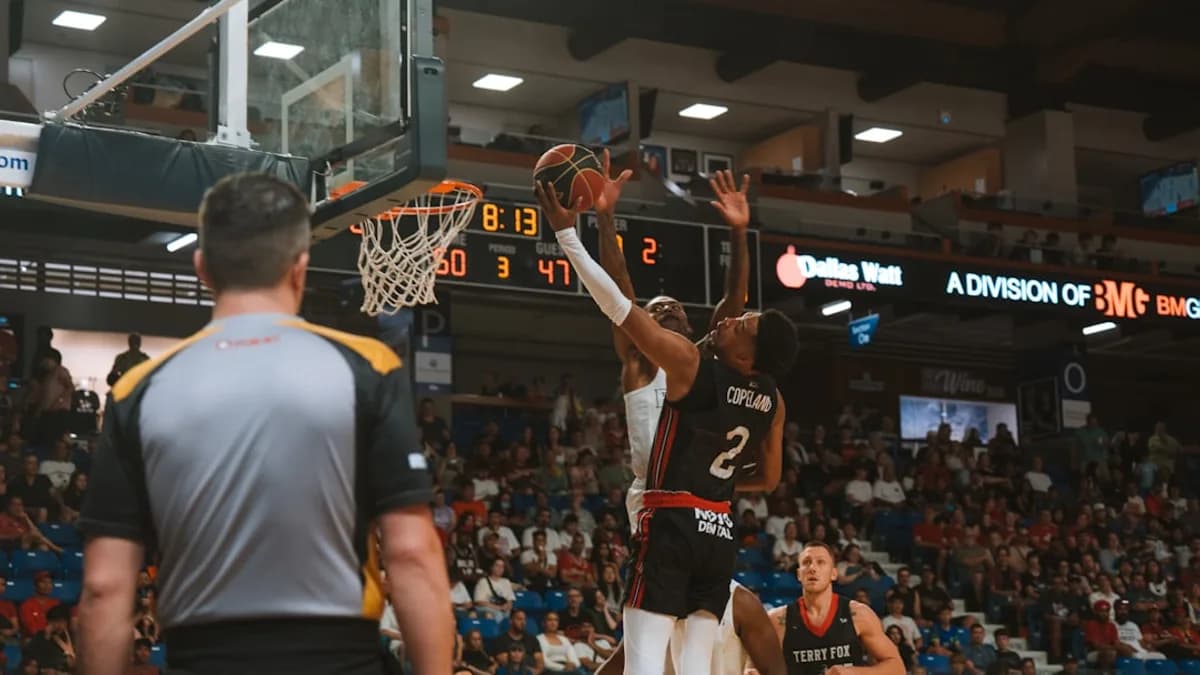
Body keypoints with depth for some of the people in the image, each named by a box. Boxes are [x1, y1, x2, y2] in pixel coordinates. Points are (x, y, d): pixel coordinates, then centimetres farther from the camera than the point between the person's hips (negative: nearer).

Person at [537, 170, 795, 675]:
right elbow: (769, 480, 17)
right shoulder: (771, 400, 6)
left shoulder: (690, 364, -12)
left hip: (672, 524, -6)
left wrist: (566, 232, -7)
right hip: (720, 531, 6)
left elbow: (617, 305, -12)